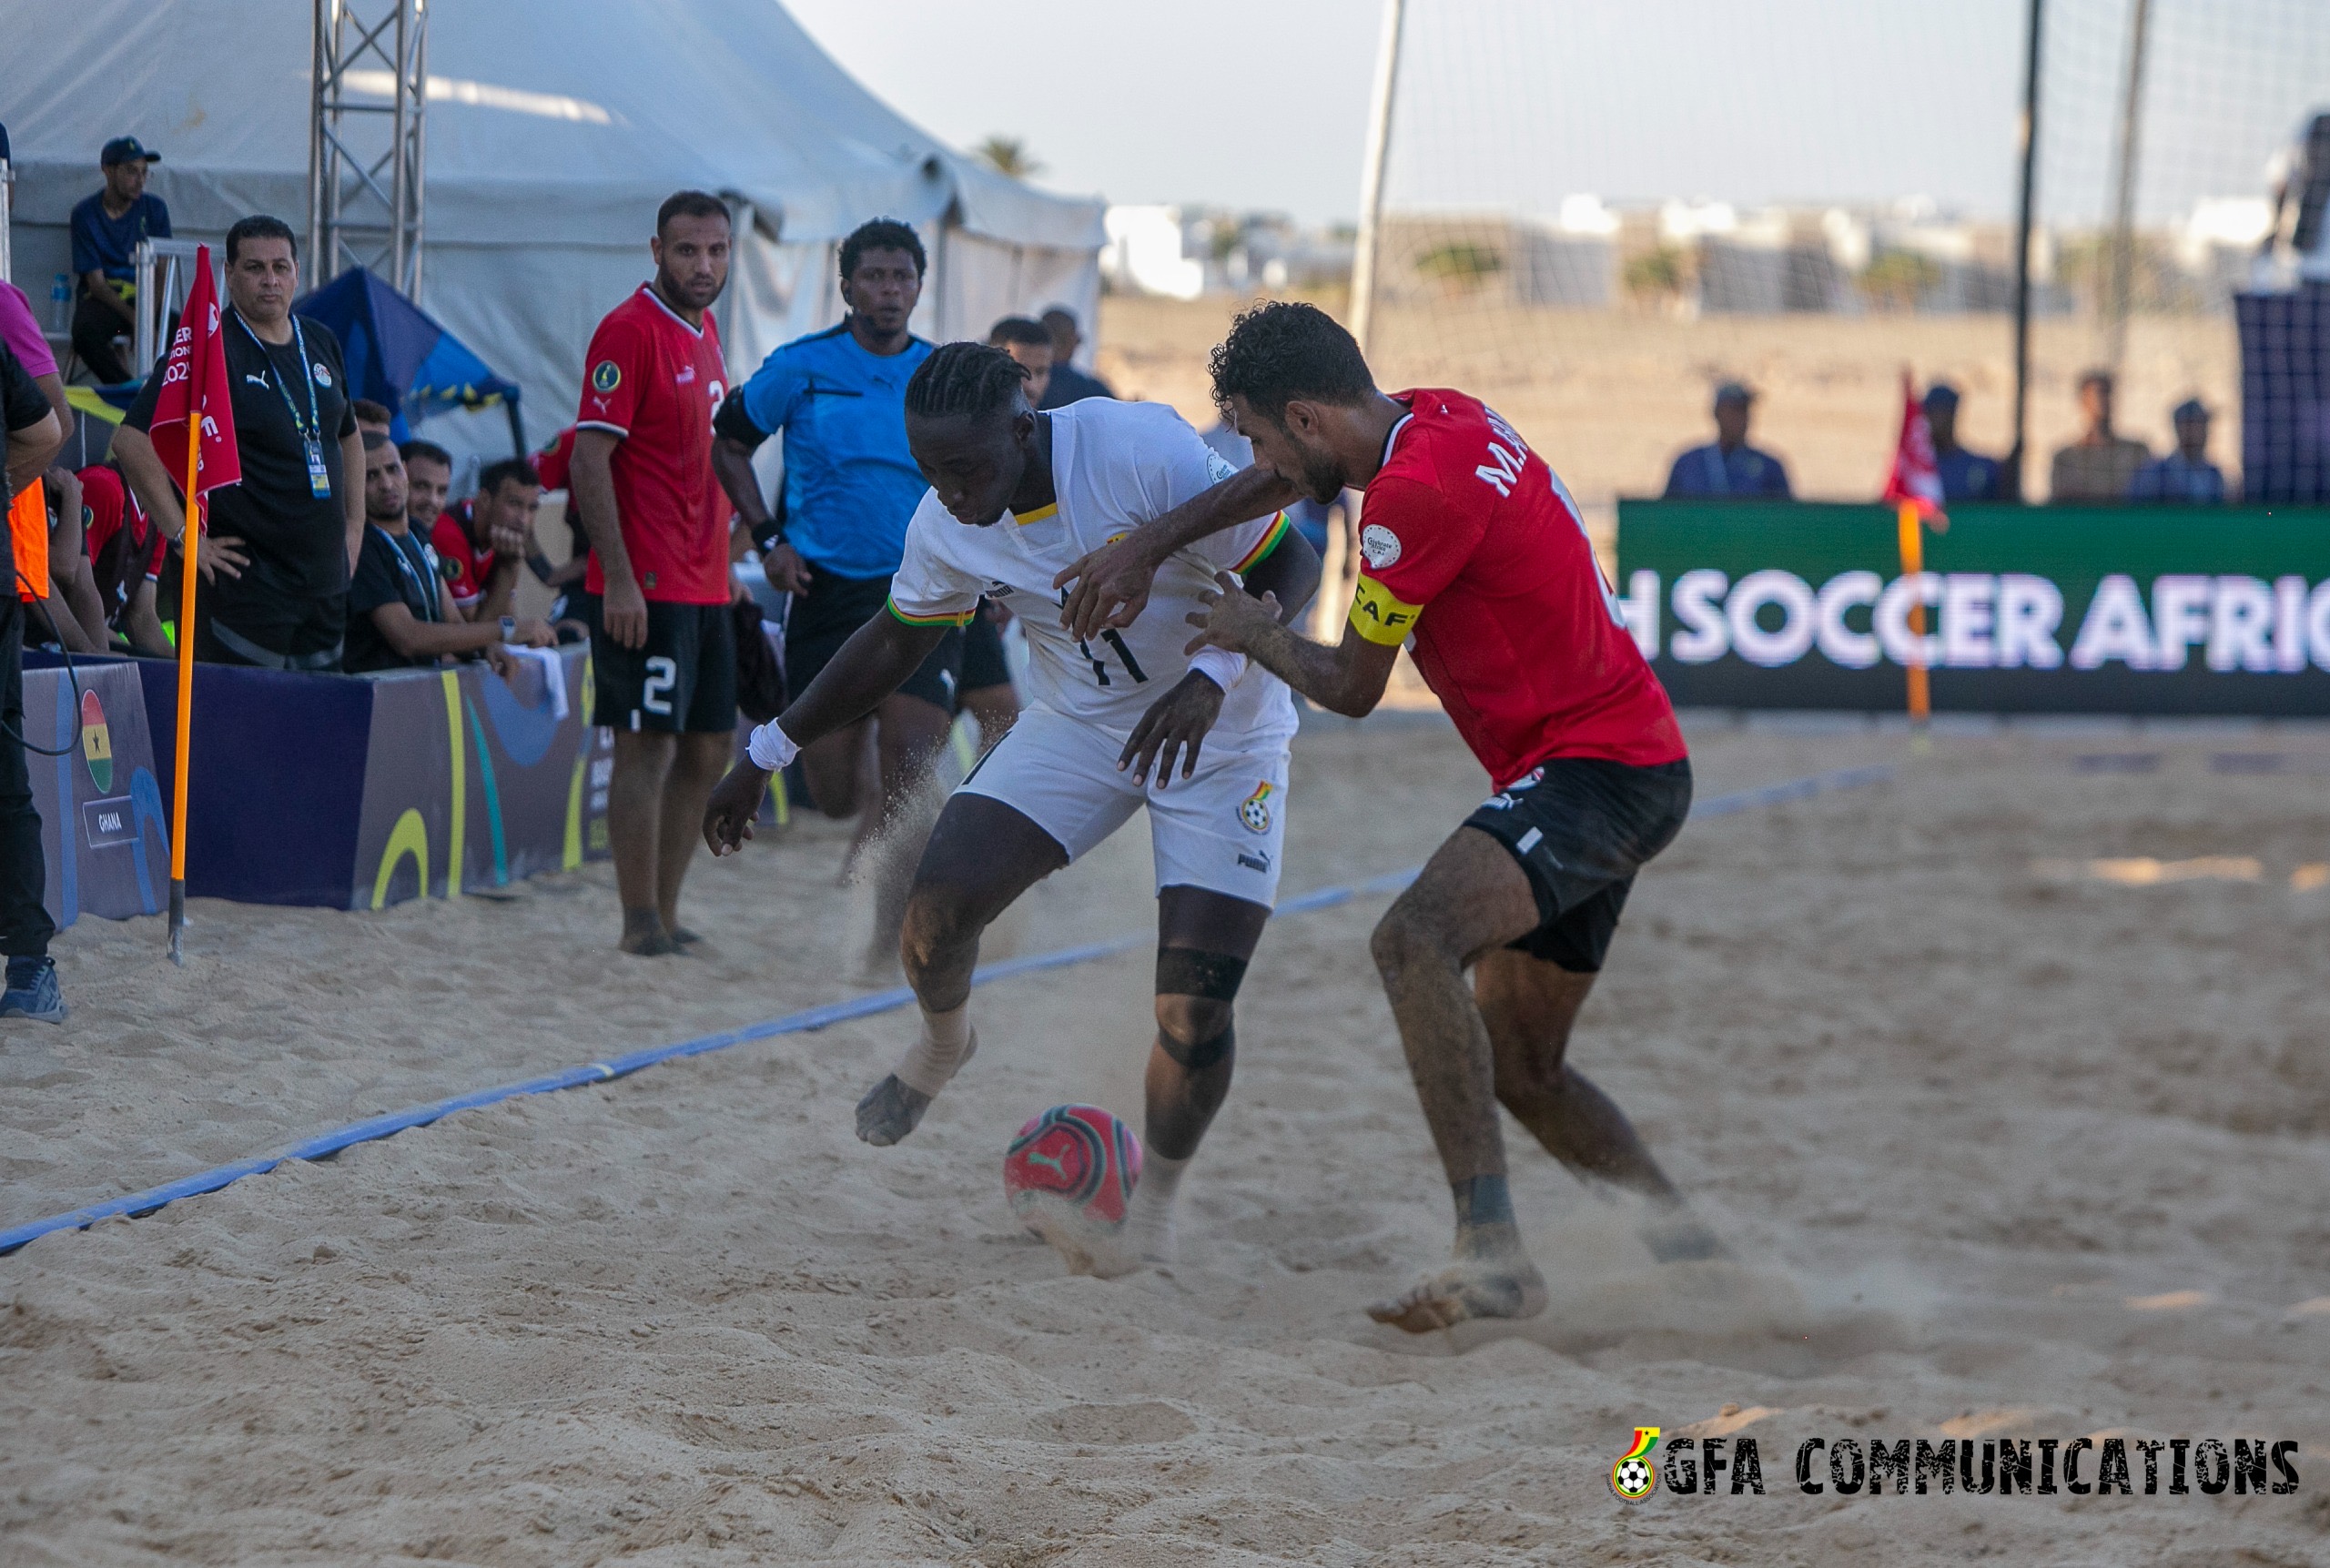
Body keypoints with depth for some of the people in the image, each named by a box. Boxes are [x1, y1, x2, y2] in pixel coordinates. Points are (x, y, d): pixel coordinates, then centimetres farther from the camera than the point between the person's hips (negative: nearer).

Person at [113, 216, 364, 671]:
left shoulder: (321, 344, 13)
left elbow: (348, 437, 29)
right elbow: (131, 441, -16)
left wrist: (354, 524, 19)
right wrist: (184, 535, -15)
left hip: (327, 581, 7)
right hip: (247, 579, -7)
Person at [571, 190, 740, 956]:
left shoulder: (703, 330, 15)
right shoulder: (630, 331, -11)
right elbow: (589, 461, -16)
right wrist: (619, 579, -21)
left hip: (706, 586, 9)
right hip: (645, 589, -9)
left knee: (710, 750, 10)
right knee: (649, 746, -6)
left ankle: (665, 914, 16)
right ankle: (642, 922, -2)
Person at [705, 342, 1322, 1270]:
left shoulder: (1145, 453, -31)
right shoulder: (944, 527, -13)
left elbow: (1290, 570, -22)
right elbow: (897, 641, 7)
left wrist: (1212, 678, -39)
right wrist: (767, 755, 10)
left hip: (1220, 737, -4)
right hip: (1078, 724, 4)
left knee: (1194, 1014, -13)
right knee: (937, 907, -16)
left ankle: (1155, 1201, 16)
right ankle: (943, 1043, 20)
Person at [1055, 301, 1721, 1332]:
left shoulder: (1416, 491, -19)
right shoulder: (1433, 418, 9)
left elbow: (1350, 688, -8)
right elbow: (1284, 480, 29)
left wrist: (1259, 637, 11)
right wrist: (1147, 548, 22)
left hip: (1597, 767, -11)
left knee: (1415, 938, -31)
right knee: (1516, 1065, 16)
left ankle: (1492, 1251, -39)